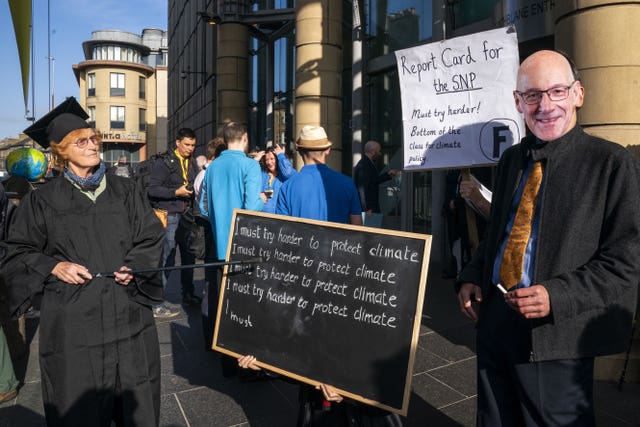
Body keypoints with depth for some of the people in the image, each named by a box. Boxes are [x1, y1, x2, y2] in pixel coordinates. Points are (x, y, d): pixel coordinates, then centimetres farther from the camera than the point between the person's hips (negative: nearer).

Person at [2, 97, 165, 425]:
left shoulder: (125, 190, 6)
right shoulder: (43, 200, 1)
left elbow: (151, 236, 7)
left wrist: (134, 266, -11)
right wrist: (52, 266, -10)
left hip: (128, 314, 2)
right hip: (73, 320, -1)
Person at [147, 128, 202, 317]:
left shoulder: (192, 164, 15)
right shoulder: (164, 163, -6)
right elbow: (152, 189, -12)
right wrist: (176, 192, -19)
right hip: (170, 216, -7)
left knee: (189, 257, 13)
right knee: (167, 259, -6)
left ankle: (188, 294, 28)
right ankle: (157, 304, 2)